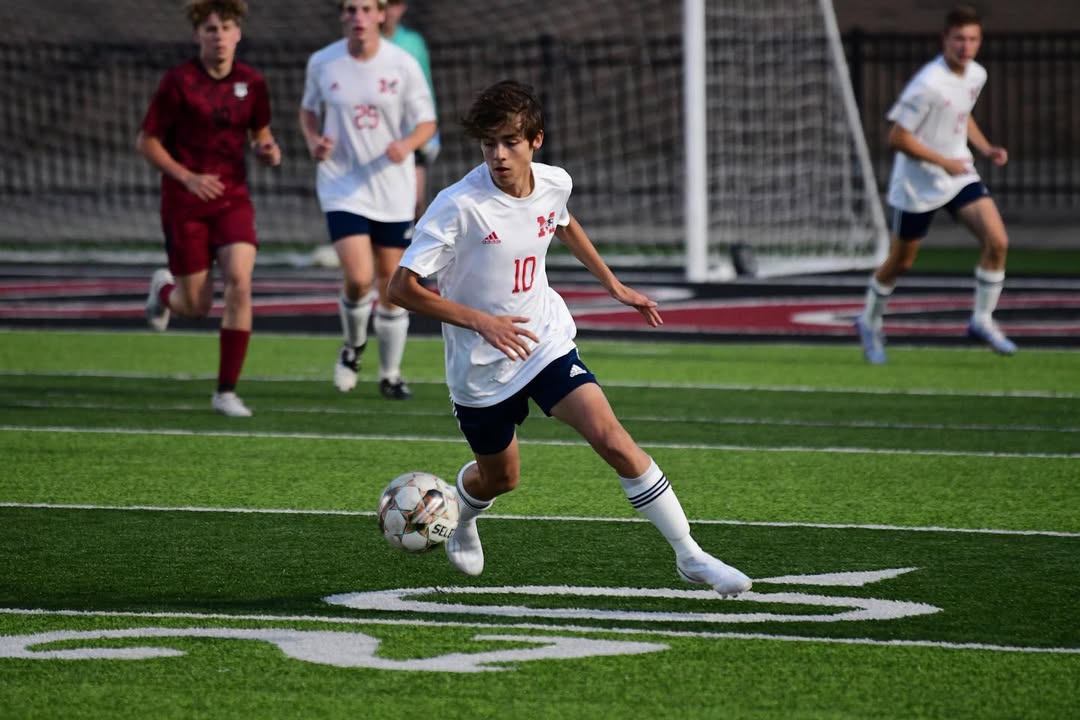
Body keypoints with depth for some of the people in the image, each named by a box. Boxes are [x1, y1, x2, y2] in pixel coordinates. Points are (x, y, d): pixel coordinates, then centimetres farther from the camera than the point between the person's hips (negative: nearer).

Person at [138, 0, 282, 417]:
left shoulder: (251, 83, 1)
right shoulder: (178, 82, -10)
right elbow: (146, 143, -5)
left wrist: (267, 152, -7)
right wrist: (188, 178, -17)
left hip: (233, 199, 2)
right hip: (185, 204, -2)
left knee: (240, 284, -18)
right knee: (197, 306, 2)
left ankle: (226, 392, -9)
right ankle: (165, 290, 42)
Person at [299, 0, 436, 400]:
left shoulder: (403, 65, -6)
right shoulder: (322, 63, -2)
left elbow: (426, 122, 0)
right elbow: (308, 109, 14)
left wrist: (407, 144, -22)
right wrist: (313, 141, -7)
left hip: (393, 190, 1)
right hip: (342, 186, -1)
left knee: (391, 284, 5)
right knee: (358, 277, -17)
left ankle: (390, 375, 22)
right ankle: (353, 345, 14)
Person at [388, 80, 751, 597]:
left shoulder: (553, 183, -6)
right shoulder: (459, 205, -22)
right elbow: (403, 288, -23)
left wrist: (613, 286, 22)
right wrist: (482, 321, -31)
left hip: (547, 341, 2)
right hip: (480, 366, -2)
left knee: (612, 439, -17)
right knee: (499, 478, 14)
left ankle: (689, 555, -11)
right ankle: (460, 517, 53)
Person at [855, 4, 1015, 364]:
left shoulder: (976, 75, 0)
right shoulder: (928, 85, -25)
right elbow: (897, 138, -22)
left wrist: (985, 148, 4)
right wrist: (944, 162, -21)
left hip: (960, 174, 6)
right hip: (918, 183, -6)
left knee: (997, 242, -11)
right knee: (901, 262, 9)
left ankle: (982, 320, 6)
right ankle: (870, 322, 35)